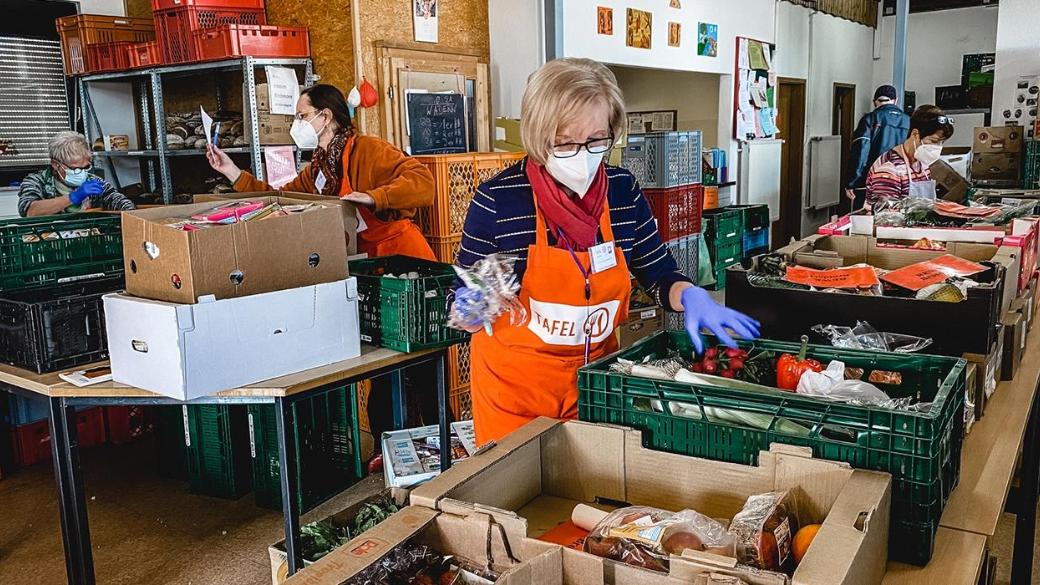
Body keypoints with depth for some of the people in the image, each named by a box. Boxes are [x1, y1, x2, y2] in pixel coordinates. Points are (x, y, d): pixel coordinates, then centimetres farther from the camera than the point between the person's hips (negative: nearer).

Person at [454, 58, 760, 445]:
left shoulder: (623, 191, -7)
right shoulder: (497, 200, -18)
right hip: (514, 382, -3)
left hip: (597, 374, 4)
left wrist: (690, 297, -17)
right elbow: (466, 306, -7)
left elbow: (658, 274, 4)